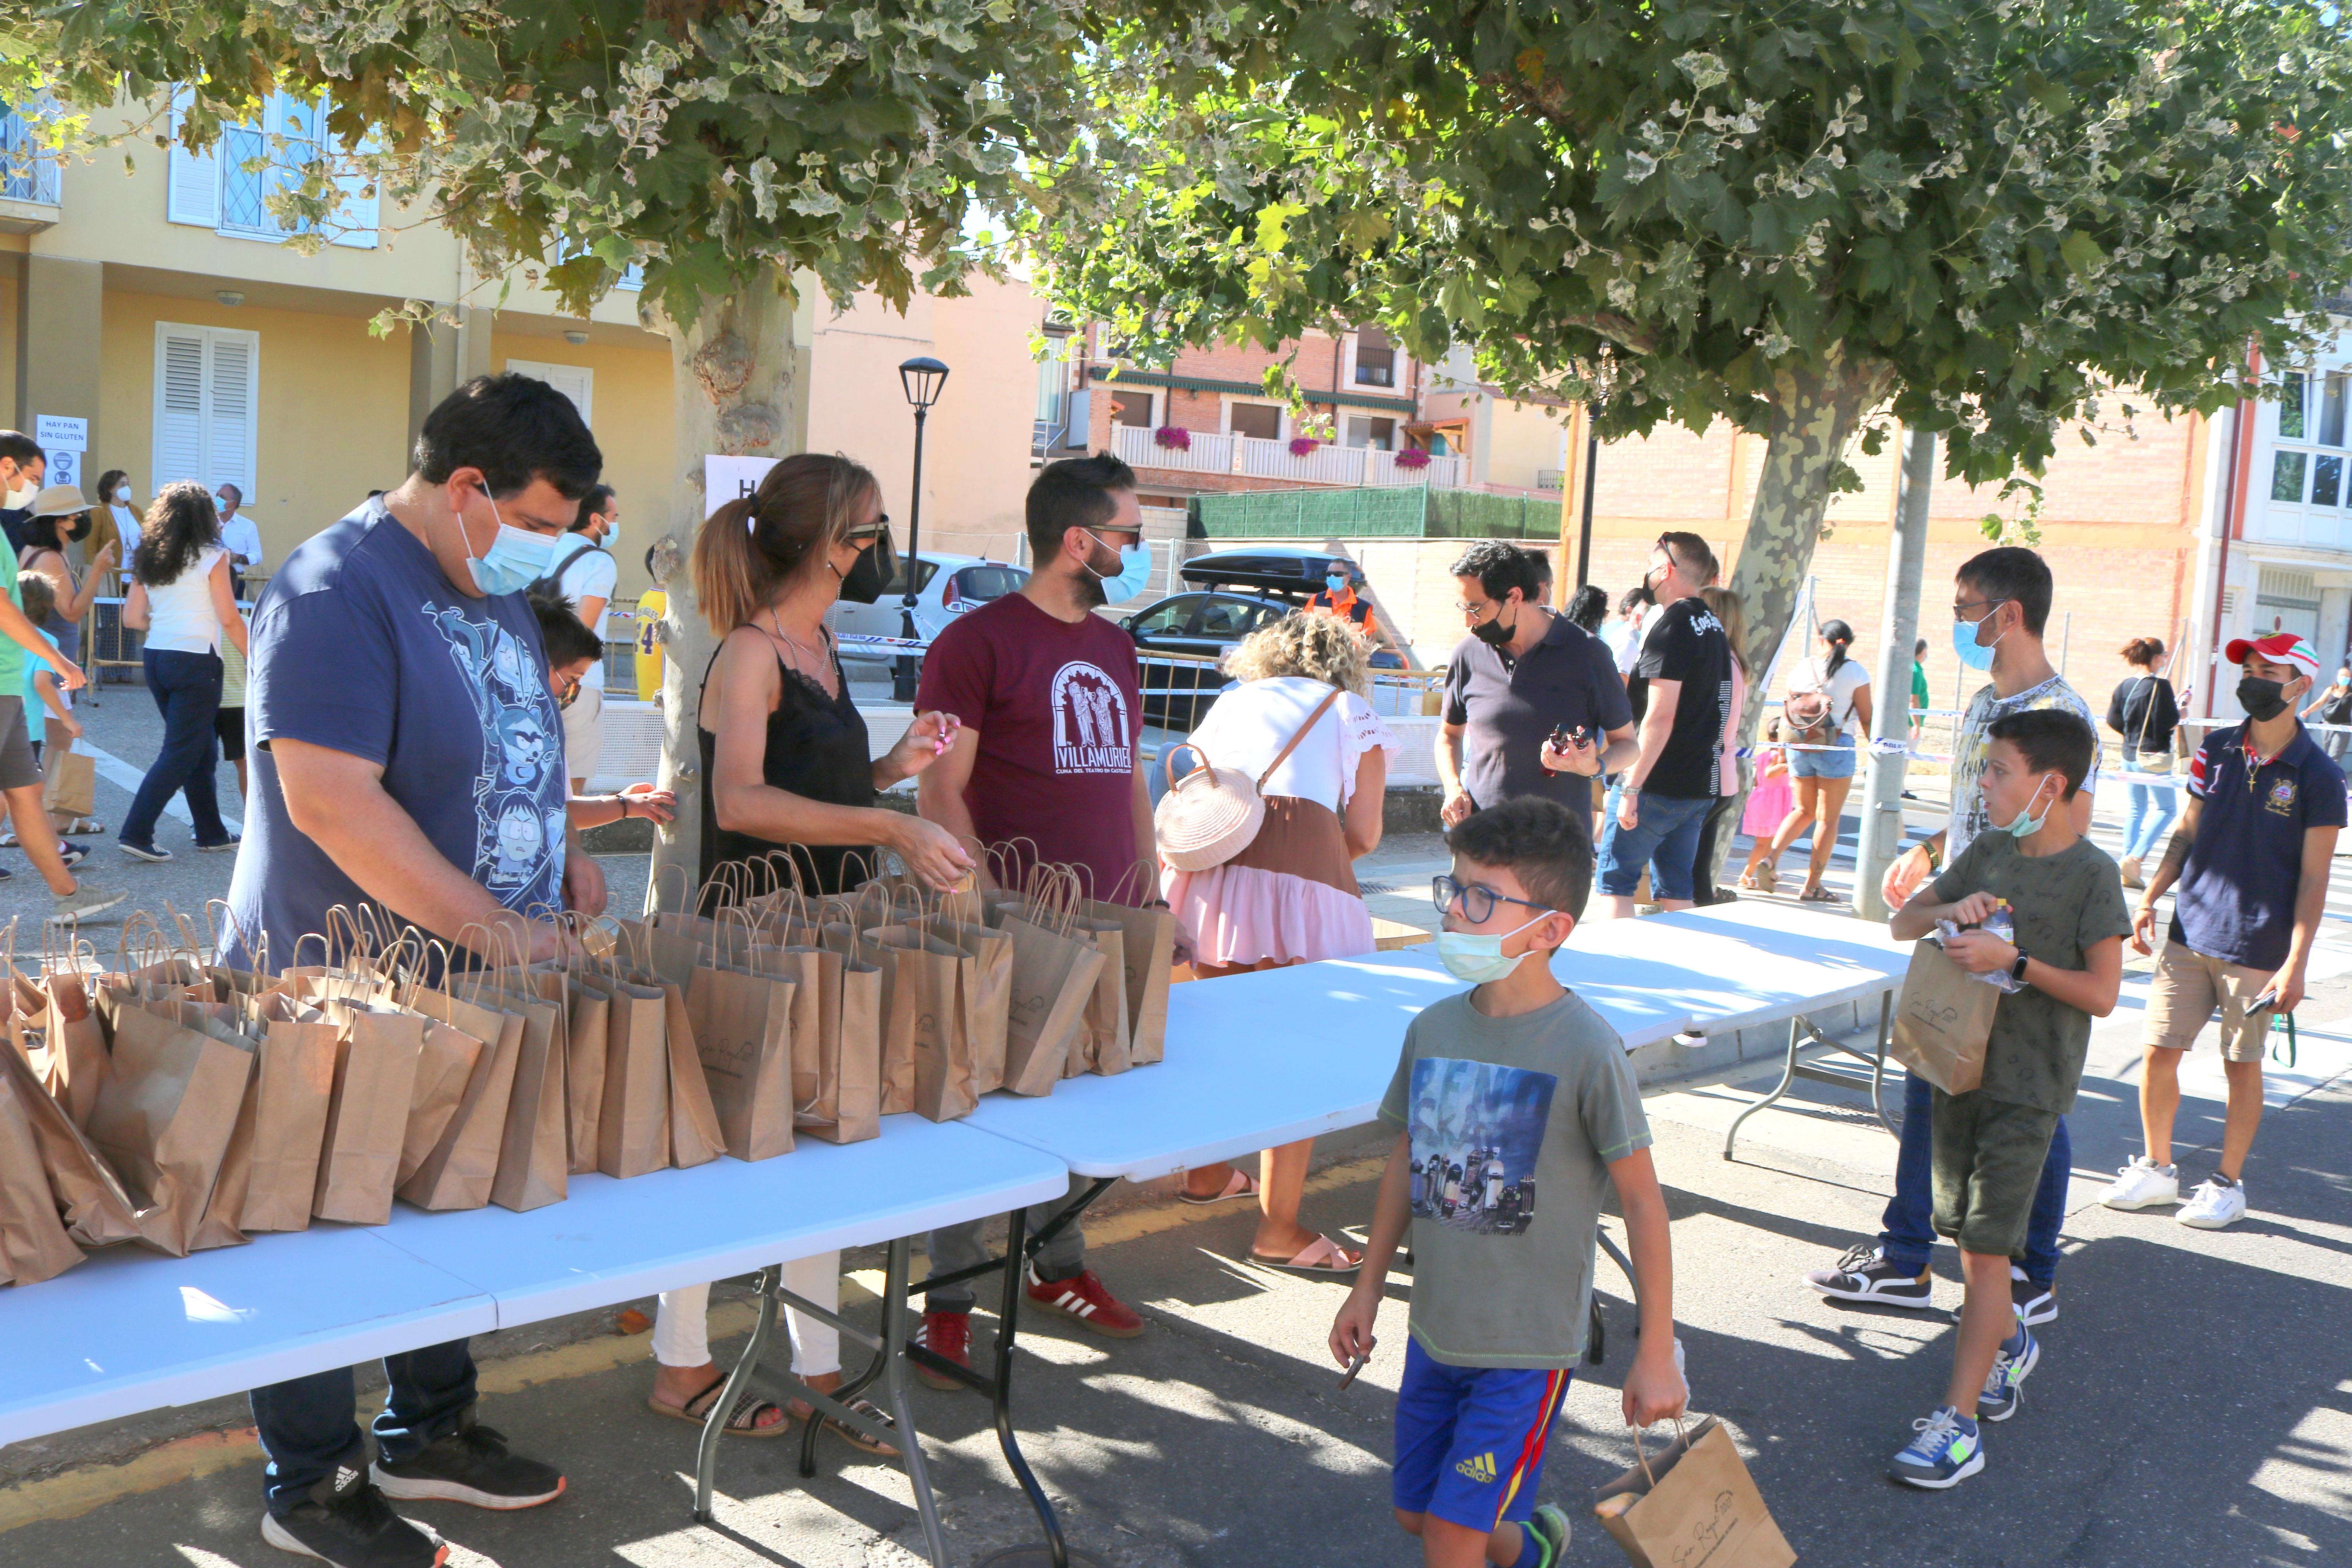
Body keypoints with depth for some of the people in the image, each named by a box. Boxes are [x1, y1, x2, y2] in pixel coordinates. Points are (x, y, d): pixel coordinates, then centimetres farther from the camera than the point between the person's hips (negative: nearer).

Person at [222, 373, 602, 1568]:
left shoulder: (496, 589, 11)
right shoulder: (336, 593, -19)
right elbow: (330, 801, -27)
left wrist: (562, 851, 6)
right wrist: (491, 925, -27)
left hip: (475, 986, 9)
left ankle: (428, 1435, 36)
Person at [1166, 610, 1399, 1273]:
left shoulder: (1234, 700, 29)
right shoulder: (1351, 710, 21)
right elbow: (1363, 836, 12)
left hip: (1209, 864, 5)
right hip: (1301, 867, -4)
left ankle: (1207, 1173, 38)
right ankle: (1279, 1229, 2)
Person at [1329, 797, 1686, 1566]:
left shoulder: (1585, 1048, -20)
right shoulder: (1432, 1028, -3)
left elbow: (1642, 1199, -13)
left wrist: (1657, 1353, -10)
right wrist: (1367, 1290, 17)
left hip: (1528, 1343, -6)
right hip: (1436, 1327, 6)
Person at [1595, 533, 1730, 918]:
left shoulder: (1674, 626, -15)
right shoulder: (1714, 626, 13)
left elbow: (1660, 717, -21)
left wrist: (1632, 788, -20)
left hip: (1659, 785, -8)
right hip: (1700, 786, 8)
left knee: (1615, 880, -1)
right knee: (1676, 890, 11)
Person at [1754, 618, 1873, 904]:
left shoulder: (1801, 669, 6)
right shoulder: (1855, 672, -3)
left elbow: (1786, 714, 9)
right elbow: (1867, 718, -4)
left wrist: (1783, 750, 21)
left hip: (1799, 748, 4)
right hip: (1836, 748, -4)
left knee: (1804, 810, 18)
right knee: (1828, 818, 4)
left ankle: (1771, 856, -4)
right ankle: (1812, 886, 5)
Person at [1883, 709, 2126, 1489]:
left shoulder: (2091, 874, -10)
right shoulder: (1989, 853, 7)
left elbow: (2102, 993, -13)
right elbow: (1900, 924, 11)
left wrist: (2013, 960, -21)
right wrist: (1951, 910, -9)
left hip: (2028, 1088, -6)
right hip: (1962, 1066, 6)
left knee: (1987, 1247, -8)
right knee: (1965, 1230, 16)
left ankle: (1957, 1425, -4)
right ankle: (2010, 1343, 43)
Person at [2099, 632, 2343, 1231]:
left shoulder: (2318, 775, -8)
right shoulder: (2217, 751, 5)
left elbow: (2314, 877, -7)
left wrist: (2296, 963, -12)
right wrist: (2149, 898, 4)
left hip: (2258, 948, -4)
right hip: (2190, 934, 4)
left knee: (2242, 1064, 6)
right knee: (2159, 1051, 4)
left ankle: (2228, 1184, 21)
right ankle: (2156, 1169, 21)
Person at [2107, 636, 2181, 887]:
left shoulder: (2125, 687, 4)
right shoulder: (2161, 686, -14)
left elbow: (2113, 720, 6)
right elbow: (2168, 722, -17)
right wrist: (2180, 713, 3)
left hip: (2130, 755, 7)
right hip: (2153, 756, -7)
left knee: (2137, 808, 15)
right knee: (2166, 809, 2)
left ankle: (2128, 865, 13)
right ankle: (2135, 858, -12)